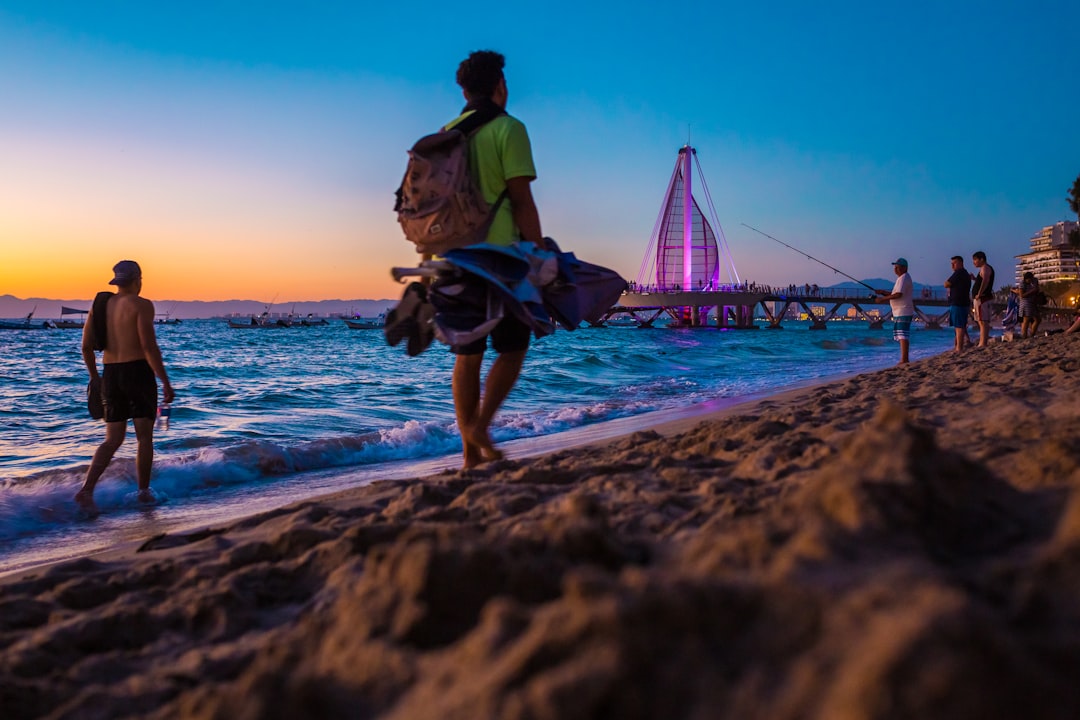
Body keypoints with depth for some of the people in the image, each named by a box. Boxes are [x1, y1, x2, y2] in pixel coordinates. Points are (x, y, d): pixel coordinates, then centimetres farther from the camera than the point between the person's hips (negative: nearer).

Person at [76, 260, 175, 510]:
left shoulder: (99, 305, 9)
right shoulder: (141, 305, -9)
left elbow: (86, 346, 9)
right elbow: (149, 347, -17)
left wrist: (94, 375, 24)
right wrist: (166, 383, -15)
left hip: (111, 376, 6)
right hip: (139, 372, -6)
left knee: (113, 440, 10)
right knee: (145, 437, 8)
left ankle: (87, 489, -6)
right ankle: (144, 491, 13)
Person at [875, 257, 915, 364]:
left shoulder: (904, 278, -11)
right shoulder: (902, 278, 21)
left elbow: (898, 294, -21)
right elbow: (895, 294, 24)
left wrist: (883, 298, -16)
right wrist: (882, 292, 14)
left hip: (903, 312, -11)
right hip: (899, 312, 11)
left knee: (903, 335, -12)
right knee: (901, 335, 11)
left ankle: (904, 360, -15)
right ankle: (904, 359, 15)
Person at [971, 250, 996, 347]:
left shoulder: (985, 268, -10)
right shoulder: (984, 268, 22)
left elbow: (985, 281, -28)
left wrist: (979, 294, -26)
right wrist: (974, 279, 13)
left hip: (983, 298, -11)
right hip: (982, 299, 11)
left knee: (983, 321, -14)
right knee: (982, 322, 11)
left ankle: (983, 343, -18)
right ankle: (982, 343, 14)